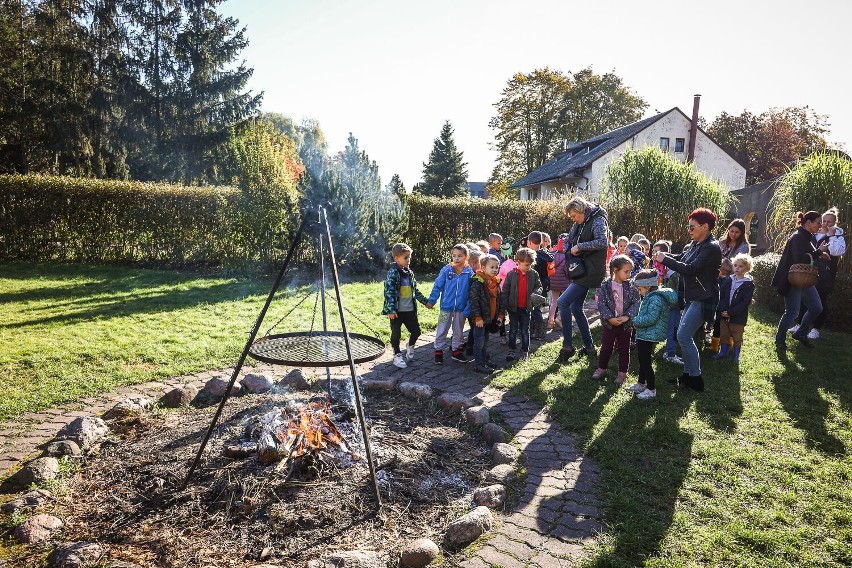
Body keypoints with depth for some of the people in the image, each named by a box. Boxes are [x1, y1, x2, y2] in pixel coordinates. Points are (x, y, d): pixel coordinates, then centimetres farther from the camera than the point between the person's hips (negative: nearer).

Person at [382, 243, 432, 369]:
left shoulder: (409, 273, 11)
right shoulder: (393, 272, -13)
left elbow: (415, 290, 21)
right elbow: (389, 291, -19)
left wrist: (425, 301, 21)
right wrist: (391, 310, -24)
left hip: (410, 310, 6)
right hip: (396, 311, -6)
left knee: (416, 331, 9)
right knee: (396, 334, 6)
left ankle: (410, 347, 37)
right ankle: (397, 356, 23)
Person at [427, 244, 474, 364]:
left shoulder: (470, 273, -9)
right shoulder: (446, 270, -10)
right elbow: (437, 286, -4)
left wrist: (468, 309, -9)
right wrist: (431, 300, -4)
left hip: (461, 308, 1)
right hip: (446, 306, -1)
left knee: (458, 331, 18)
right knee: (442, 331, 9)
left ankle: (456, 350, 34)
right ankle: (438, 351, 22)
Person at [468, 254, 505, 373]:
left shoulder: (496, 283, 9)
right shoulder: (477, 283, -17)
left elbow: (500, 300, 15)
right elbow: (473, 300, -20)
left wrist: (500, 315, 9)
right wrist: (477, 317, -20)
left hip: (490, 318, 8)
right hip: (480, 319, -8)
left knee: (485, 341, 19)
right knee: (479, 341, -1)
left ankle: (485, 360, 30)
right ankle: (479, 364, 3)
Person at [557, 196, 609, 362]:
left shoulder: (597, 221, -12)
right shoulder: (579, 224, 14)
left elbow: (602, 242, -27)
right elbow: (570, 241, 25)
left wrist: (579, 247, -21)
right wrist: (571, 251, 4)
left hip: (591, 272, -10)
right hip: (581, 271, 10)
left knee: (563, 302, -17)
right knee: (576, 308, 14)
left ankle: (568, 346, -10)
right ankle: (589, 347, 24)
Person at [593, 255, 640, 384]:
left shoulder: (631, 287, -5)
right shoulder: (605, 286, -9)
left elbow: (636, 303, -9)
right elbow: (601, 304, -12)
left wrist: (627, 316, -21)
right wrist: (610, 318, -21)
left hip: (625, 324, 1)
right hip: (609, 323, -1)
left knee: (624, 349, 11)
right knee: (606, 348, 12)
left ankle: (622, 372, 24)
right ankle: (601, 369, 29)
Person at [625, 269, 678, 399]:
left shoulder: (655, 298, -22)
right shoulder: (650, 297, 11)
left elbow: (650, 319, -28)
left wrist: (635, 321, -17)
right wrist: (637, 321, 8)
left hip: (649, 336, -11)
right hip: (644, 335, 11)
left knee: (646, 362, -1)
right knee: (643, 361, 21)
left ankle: (651, 389, 9)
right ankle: (641, 384, 36)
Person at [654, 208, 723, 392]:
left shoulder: (711, 248, -18)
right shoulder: (695, 244, 10)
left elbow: (689, 269, -23)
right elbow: (681, 258, 13)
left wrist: (665, 260, -16)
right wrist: (665, 256, -6)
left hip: (703, 299, -9)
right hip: (693, 297, 9)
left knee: (684, 336, -10)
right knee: (684, 335, 11)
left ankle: (696, 379, 2)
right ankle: (688, 373, 23)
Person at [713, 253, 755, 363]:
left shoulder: (749, 284, -9)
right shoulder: (728, 280, 3)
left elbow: (745, 302, -14)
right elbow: (721, 295, 1)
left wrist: (730, 312, -18)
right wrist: (723, 310, -13)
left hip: (738, 317, -4)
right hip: (724, 314, 4)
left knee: (737, 337, 7)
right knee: (724, 335, 15)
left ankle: (736, 356, 19)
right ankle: (723, 352, 30)